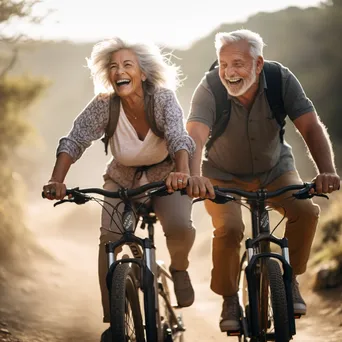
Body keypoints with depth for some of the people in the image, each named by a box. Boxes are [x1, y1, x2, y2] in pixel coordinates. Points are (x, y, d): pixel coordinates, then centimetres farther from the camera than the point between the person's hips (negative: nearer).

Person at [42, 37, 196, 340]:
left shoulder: (163, 98, -24)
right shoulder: (104, 105, -20)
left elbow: (178, 137, -39)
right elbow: (73, 141, -23)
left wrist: (182, 172, -59)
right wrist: (57, 180, -41)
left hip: (165, 176, -1)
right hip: (122, 180, 2)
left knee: (180, 227, -29)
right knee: (109, 240, -20)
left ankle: (179, 269, 7)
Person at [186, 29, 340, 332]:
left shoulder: (281, 80, -23)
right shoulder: (209, 89, -27)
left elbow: (311, 127, -28)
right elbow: (196, 136, -41)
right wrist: (195, 176, -61)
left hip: (275, 168, 2)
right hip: (224, 174, -2)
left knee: (306, 211, -23)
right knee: (229, 228, -26)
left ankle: (290, 278, 1)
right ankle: (229, 301, -4)